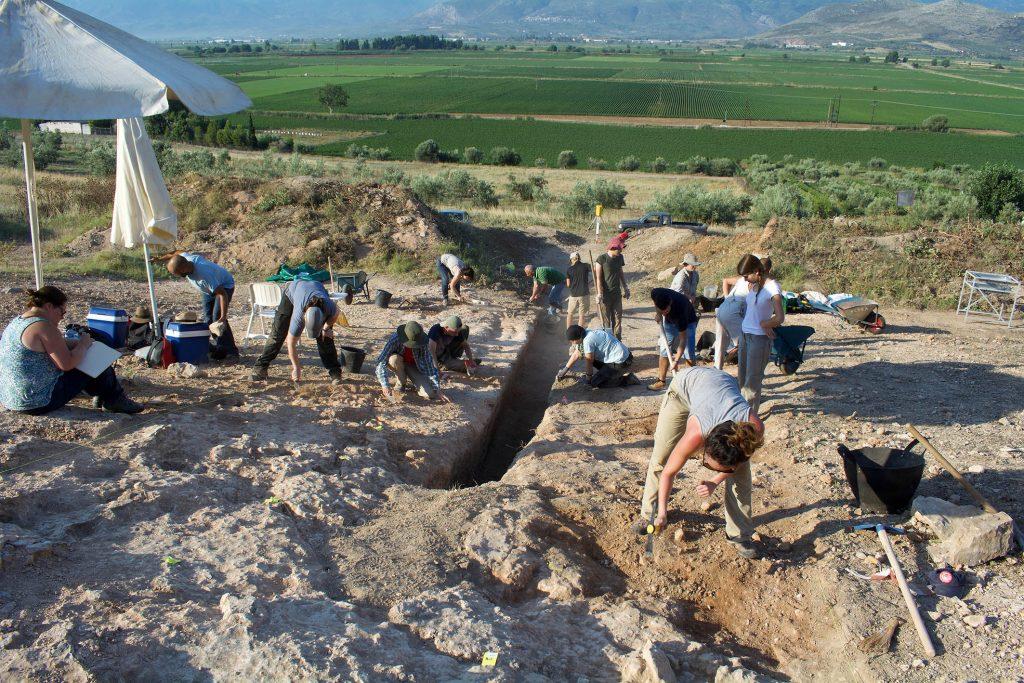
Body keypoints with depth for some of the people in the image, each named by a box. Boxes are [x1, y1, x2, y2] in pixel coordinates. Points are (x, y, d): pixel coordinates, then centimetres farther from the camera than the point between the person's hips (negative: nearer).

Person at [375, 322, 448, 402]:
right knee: (395, 359, -37)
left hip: (414, 366, 0)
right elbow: (381, 362, -36)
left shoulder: (422, 344, -28)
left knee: (429, 394, -21)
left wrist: (437, 390, -25)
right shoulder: (395, 339, -33)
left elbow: (430, 365, -22)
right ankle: (401, 383, -8)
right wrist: (385, 386, -48)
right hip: (398, 365, 0)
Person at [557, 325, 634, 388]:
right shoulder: (585, 335, 5)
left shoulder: (587, 341, -23)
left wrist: (588, 378, 6)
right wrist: (564, 370, 21)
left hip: (621, 363, -9)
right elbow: (576, 354, 17)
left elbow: (589, 362, -10)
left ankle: (624, 379, 1)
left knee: (595, 382, -5)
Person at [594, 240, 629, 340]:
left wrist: (625, 288, 20)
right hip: (606, 293, -5)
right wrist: (599, 293, -16)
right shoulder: (602, 259, -11)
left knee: (618, 317, 5)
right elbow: (598, 277, -11)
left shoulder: (619, 257, 7)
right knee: (606, 318, 1)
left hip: (617, 293, 5)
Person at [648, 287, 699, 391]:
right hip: (669, 321, 4)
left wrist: (676, 361, -39)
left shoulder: (680, 309, -43)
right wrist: (658, 313, -16)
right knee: (664, 350, 1)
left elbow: (683, 340, -36)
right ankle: (661, 381, 8)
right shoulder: (655, 293, -34)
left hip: (688, 322, -4)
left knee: (689, 353, -13)